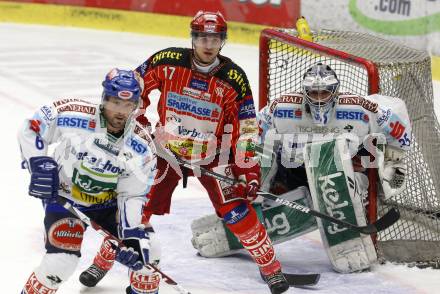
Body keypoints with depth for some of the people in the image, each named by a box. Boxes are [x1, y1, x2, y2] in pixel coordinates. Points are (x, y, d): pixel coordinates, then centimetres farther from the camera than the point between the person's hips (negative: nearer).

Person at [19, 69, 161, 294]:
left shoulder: (142, 145, -17)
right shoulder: (72, 115, -26)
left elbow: (133, 196, -15)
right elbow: (30, 129, -12)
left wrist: (133, 236, -26)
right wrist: (39, 165, -24)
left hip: (109, 202, 3)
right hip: (64, 197, -3)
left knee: (145, 246, -8)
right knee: (62, 261, -20)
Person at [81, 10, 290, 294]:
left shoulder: (234, 78, -15)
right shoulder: (168, 62, -15)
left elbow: (246, 128, -10)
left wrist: (249, 170, -13)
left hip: (213, 157, -1)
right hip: (166, 150, 1)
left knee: (237, 211, -10)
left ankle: (270, 267, 5)